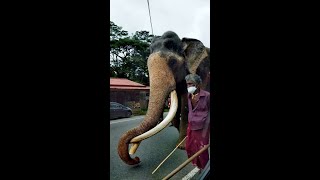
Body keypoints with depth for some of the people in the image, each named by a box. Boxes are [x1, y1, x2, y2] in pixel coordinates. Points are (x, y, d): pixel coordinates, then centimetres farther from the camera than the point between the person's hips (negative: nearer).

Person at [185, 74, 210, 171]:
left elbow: (209, 113, -10)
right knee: (189, 147, 14)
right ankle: (196, 165, 39)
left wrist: (205, 131, -11)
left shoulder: (206, 95, -15)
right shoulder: (189, 96, 2)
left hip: (202, 127, -6)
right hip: (191, 126, 6)